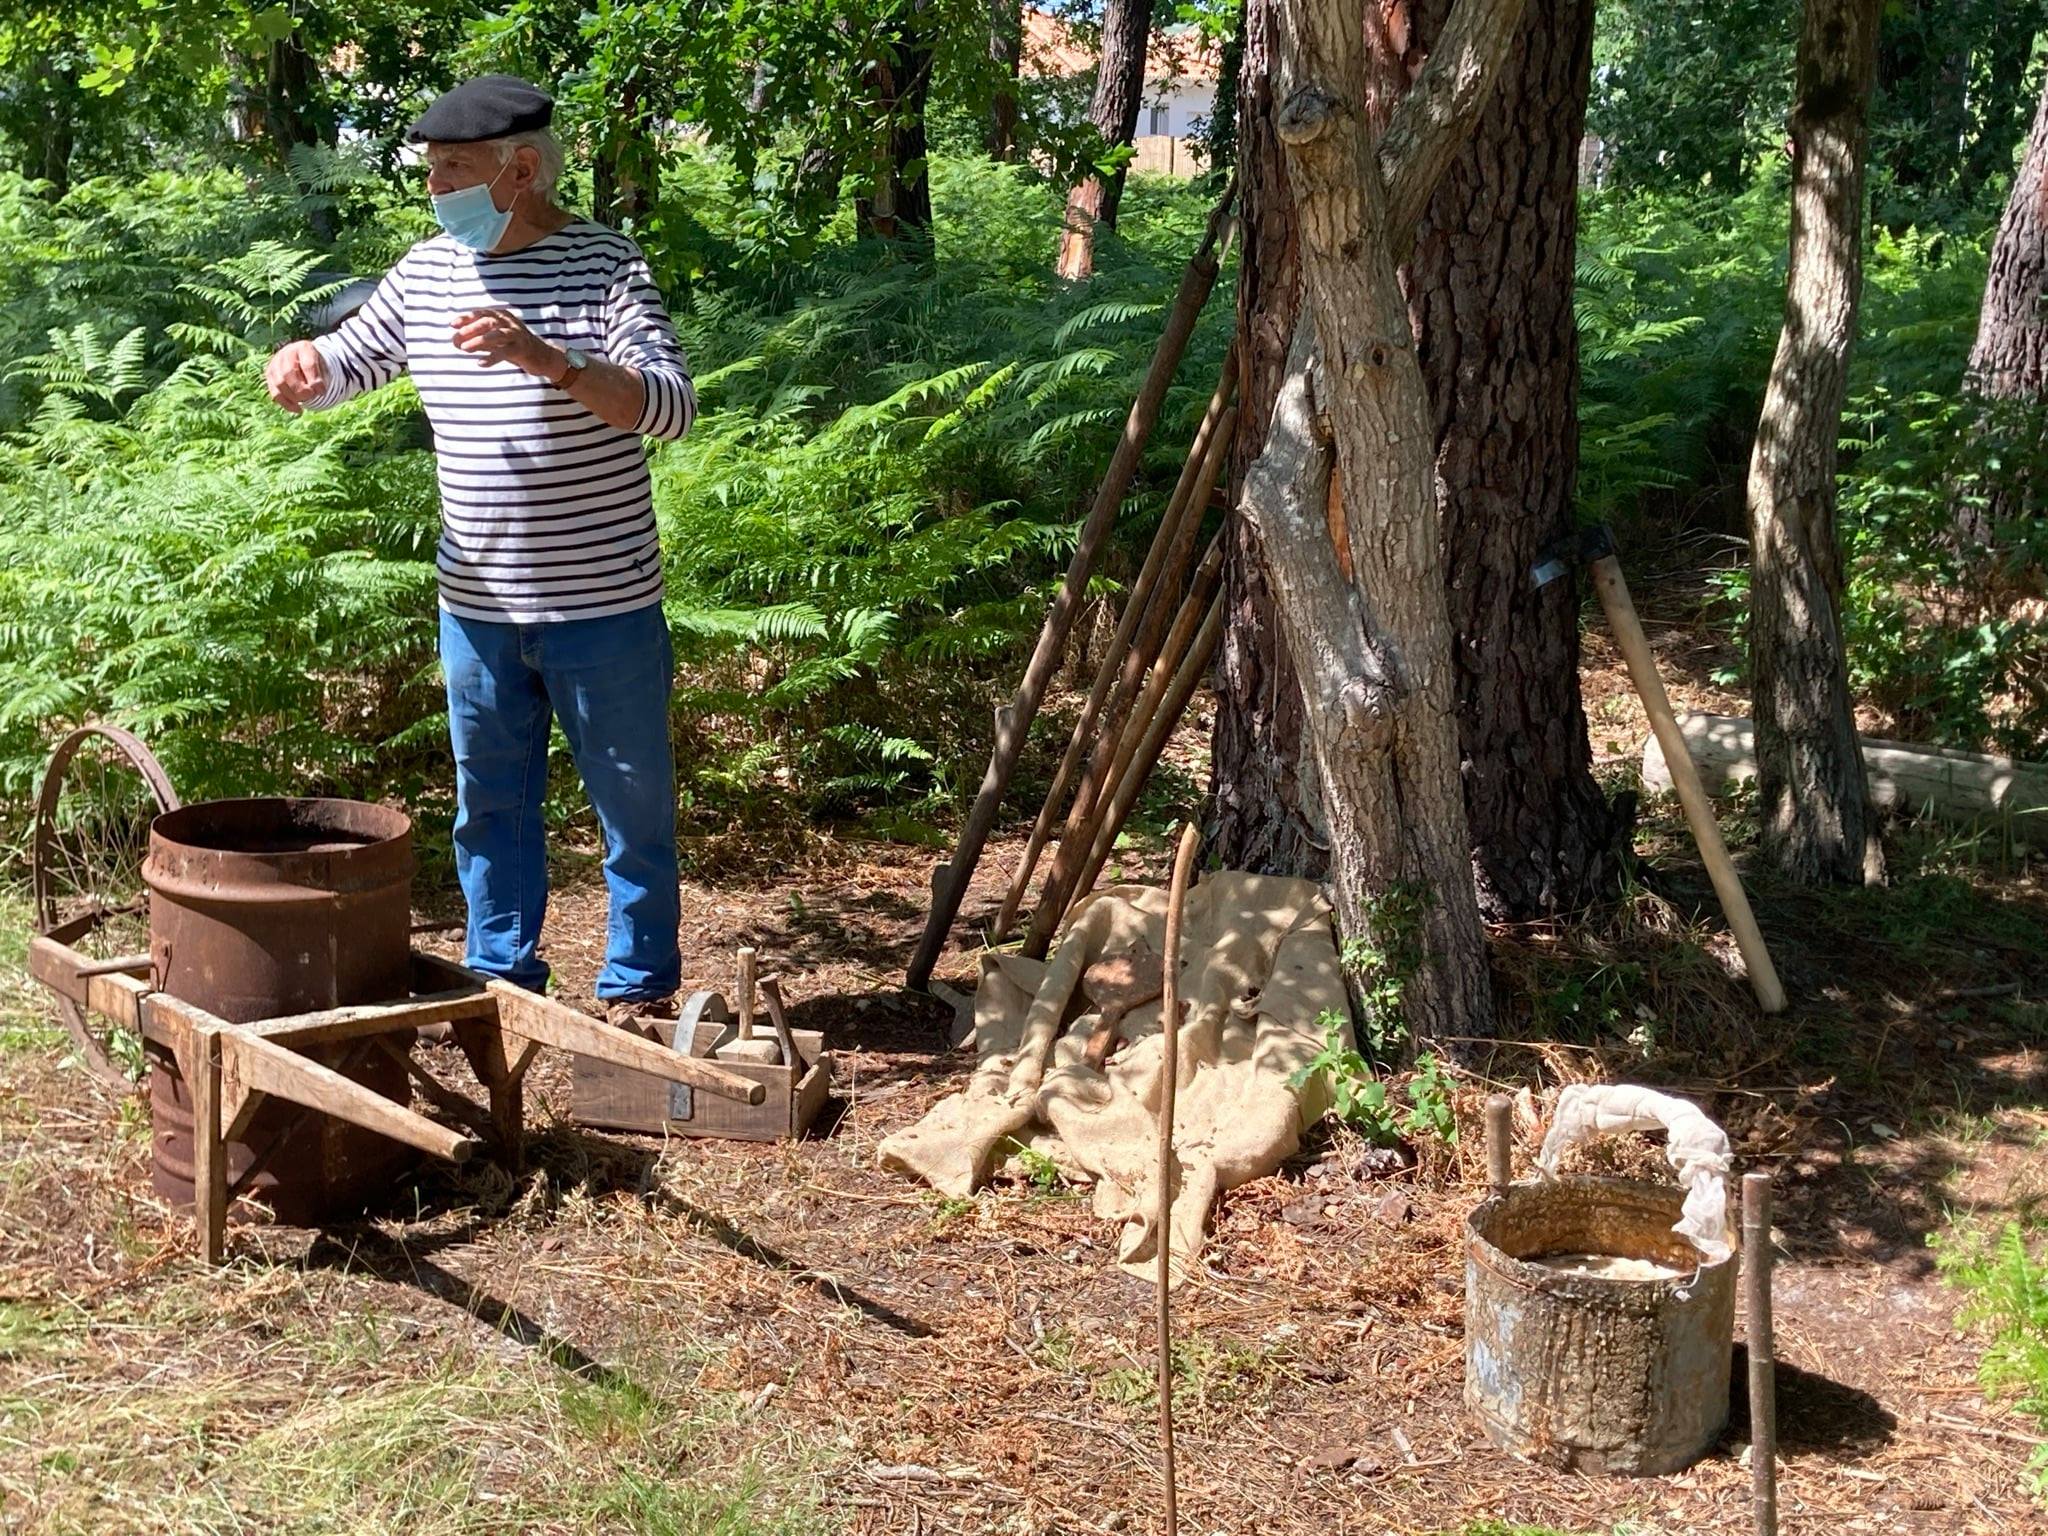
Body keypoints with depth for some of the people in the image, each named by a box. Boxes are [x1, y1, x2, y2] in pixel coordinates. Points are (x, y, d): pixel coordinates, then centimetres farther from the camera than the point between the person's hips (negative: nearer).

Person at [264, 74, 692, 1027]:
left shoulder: (602, 264, -11)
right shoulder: (426, 272, 5)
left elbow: (672, 405, -21)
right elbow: (349, 359, 16)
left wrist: (547, 359, -35)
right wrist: (302, 366, -9)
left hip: (602, 605, -5)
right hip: (476, 605, 5)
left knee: (632, 805, 7)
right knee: (489, 804, 15)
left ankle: (640, 985, 21)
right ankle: (503, 976, 30)